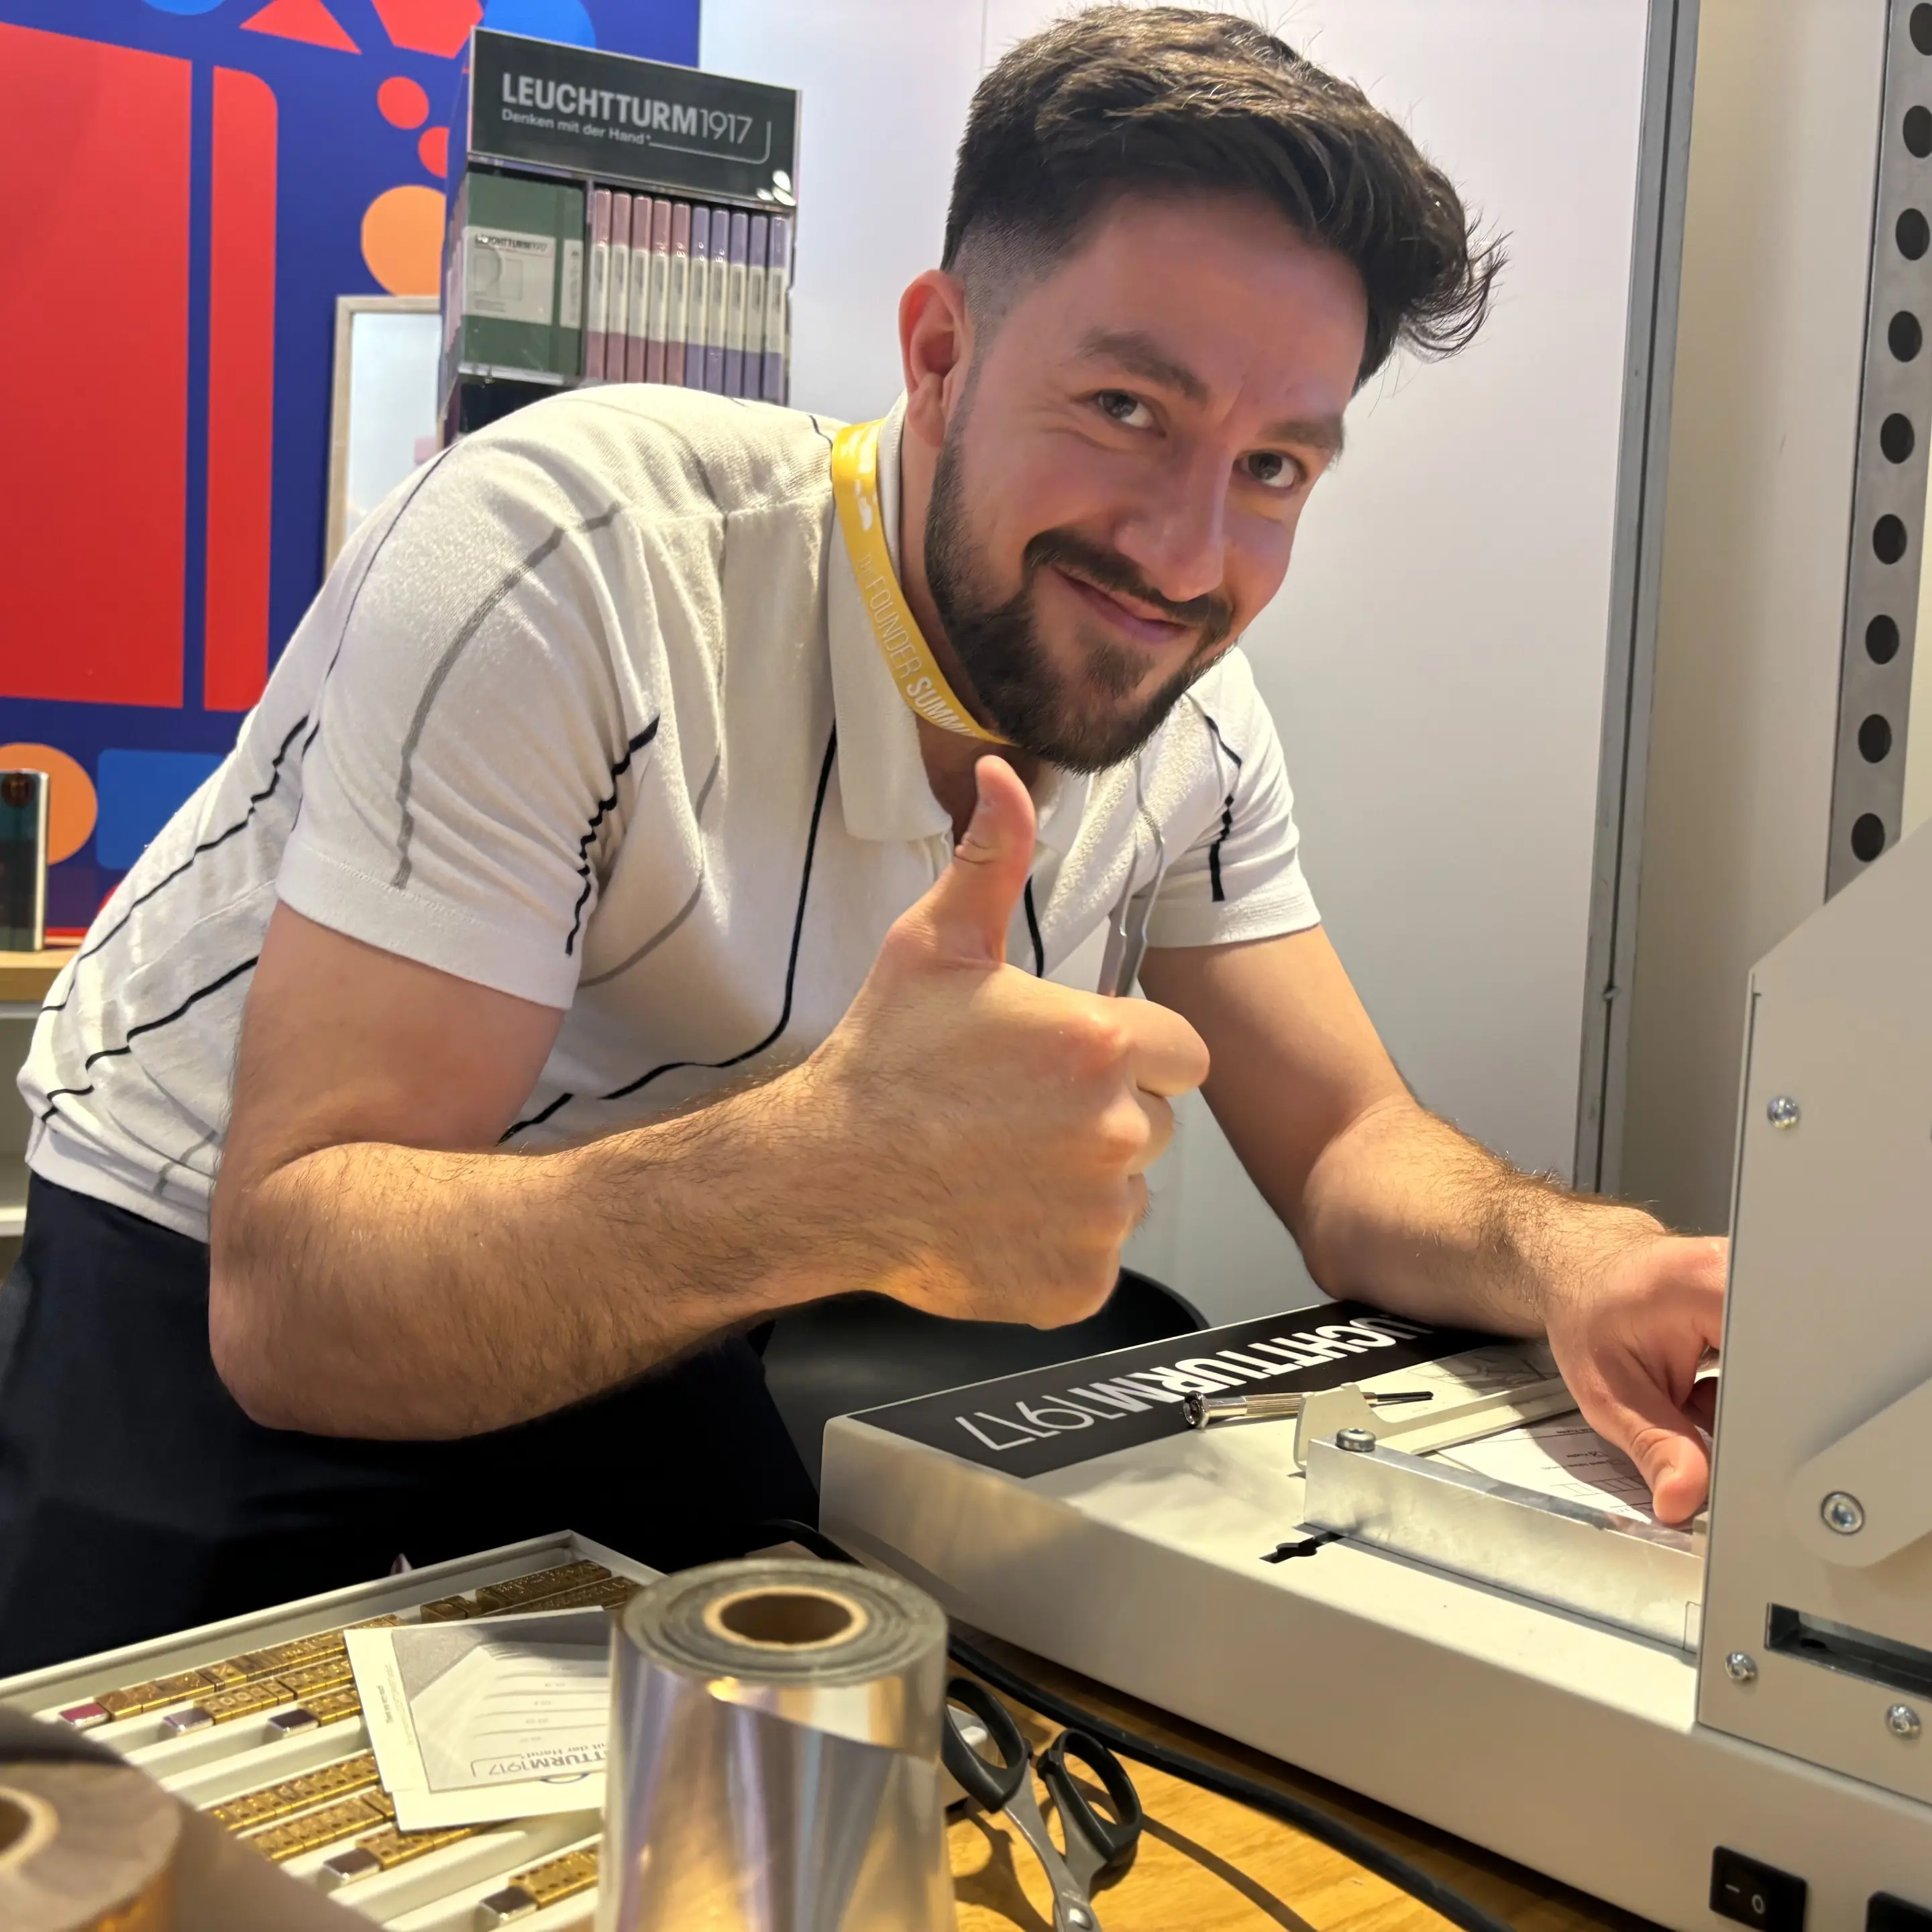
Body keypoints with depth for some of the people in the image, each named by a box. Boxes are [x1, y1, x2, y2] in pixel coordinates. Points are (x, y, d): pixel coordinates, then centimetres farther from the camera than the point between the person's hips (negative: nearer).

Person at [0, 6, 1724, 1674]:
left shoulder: (1191, 719, -8)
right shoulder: (566, 559, -27)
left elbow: (1350, 1151, -4)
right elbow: (289, 1294, -31)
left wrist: (1571, 1259, -27)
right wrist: (829, 1175, -48)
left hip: (690, 1343, 5)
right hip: (216, 1332, -4)